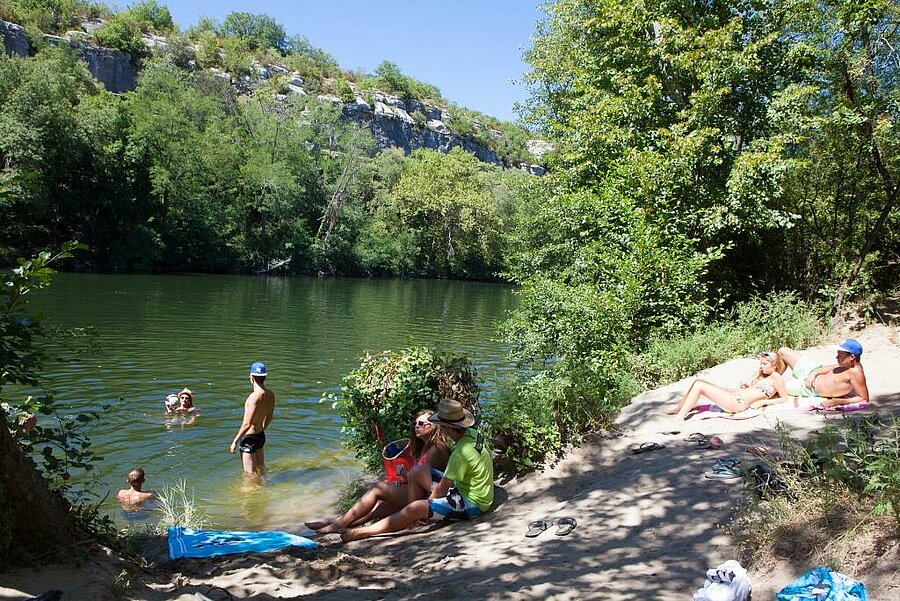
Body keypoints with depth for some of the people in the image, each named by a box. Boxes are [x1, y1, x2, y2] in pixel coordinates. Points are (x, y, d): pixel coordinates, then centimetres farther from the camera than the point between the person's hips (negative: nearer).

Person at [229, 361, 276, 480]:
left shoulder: (254, 397, -26)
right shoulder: (270, 395, -1)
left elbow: (247, 424, -27)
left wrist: (235, 441, -17)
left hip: (249, 439, -8)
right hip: (261, 436, 8)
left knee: (251, 474, 2)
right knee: (261, 468, 26)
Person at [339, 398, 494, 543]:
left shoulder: (461, 453, -29)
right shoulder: (472, 433, 0)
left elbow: (442, 488, -18)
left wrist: (428, 503, -2)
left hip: (472, 503, -10)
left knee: (416, 508, -21)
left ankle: (362, 532, -13)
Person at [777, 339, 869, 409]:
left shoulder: (856, 372, -35)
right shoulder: (848, 363, -13)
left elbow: (864, 399, -32)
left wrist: (838, 402, -36)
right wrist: (815, 372, -10)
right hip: (812, 374, 7)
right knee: (782, 351, 13)